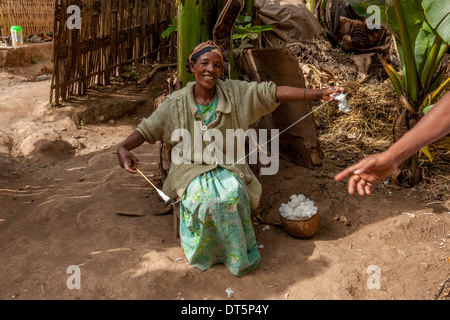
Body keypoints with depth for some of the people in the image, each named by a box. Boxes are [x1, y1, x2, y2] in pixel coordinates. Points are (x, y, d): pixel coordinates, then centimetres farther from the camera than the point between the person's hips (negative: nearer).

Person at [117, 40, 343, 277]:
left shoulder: (234, 93, -6)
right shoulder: (177, 102, -7)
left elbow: (272, 93, -13)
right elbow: (146, 130, -6)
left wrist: (318, 94, -21)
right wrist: (123, 148, -27)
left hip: (227, 166, 1)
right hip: (191, 169, 0)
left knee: (233, 193, -28)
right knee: (202, 196, -30)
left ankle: (237, 254, -4)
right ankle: (205, 252, -2)